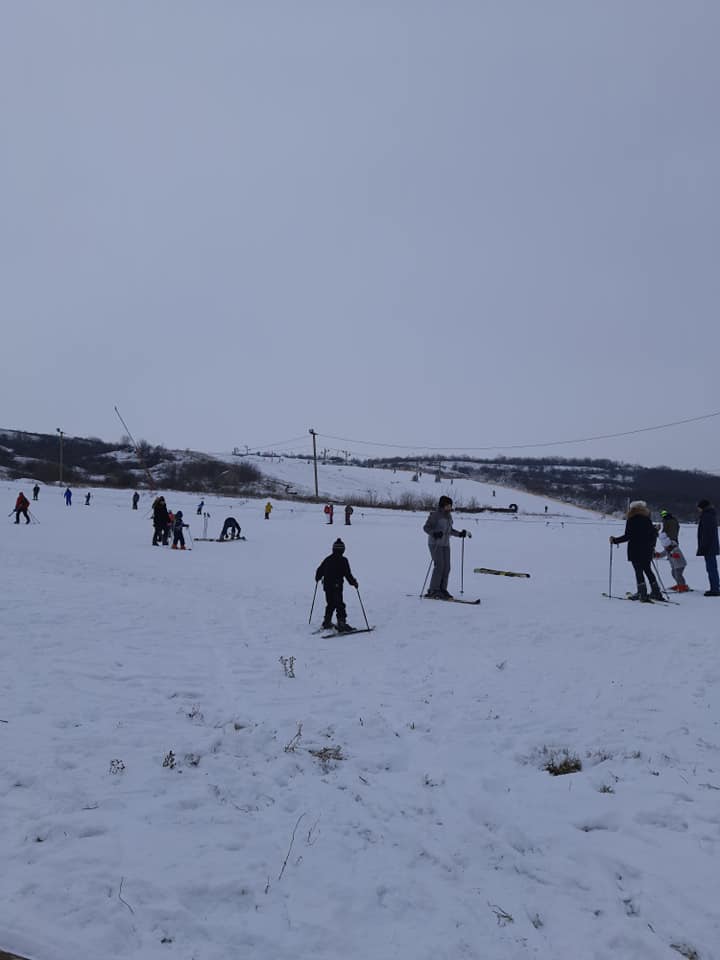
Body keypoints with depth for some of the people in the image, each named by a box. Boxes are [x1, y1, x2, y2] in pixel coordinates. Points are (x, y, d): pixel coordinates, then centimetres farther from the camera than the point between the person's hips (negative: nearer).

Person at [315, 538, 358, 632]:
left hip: (327, 586, 7)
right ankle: (341, 623, -11)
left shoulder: (327, 559, 8)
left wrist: (317, 578, 37)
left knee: (331, 604, 20)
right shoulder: (343, 560, -11)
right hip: (336, 586, -7)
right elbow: (347, 574, -15)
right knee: (340, 605, -5)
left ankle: (327, 622, 26)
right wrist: (354, 582, -1)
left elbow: (320, 570, 18)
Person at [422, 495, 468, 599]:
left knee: (446, 567, 1)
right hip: (435, 544, -7)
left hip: (445, 544, 7)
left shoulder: (449, 516, 13)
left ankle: (442, 590, 8)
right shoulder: (435, 515, -10)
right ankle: (432, 591, -9)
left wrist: (459, 534, 13)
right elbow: (426, 527, -13)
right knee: (439, 566, -14)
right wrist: (434, 533, -29)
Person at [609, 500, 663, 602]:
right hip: (647, 550, 5)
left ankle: (642, 593, -4)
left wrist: (614, 540, -4)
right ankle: (656, 592, 17)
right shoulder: (647, 519, 6)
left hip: (635, 550, -5)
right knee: (648, 570, 16)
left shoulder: (631, 520, -10)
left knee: (639, 571, -1)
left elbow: (627, 536, -15)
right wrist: (651, 545, 25)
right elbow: (654, 534, 10)